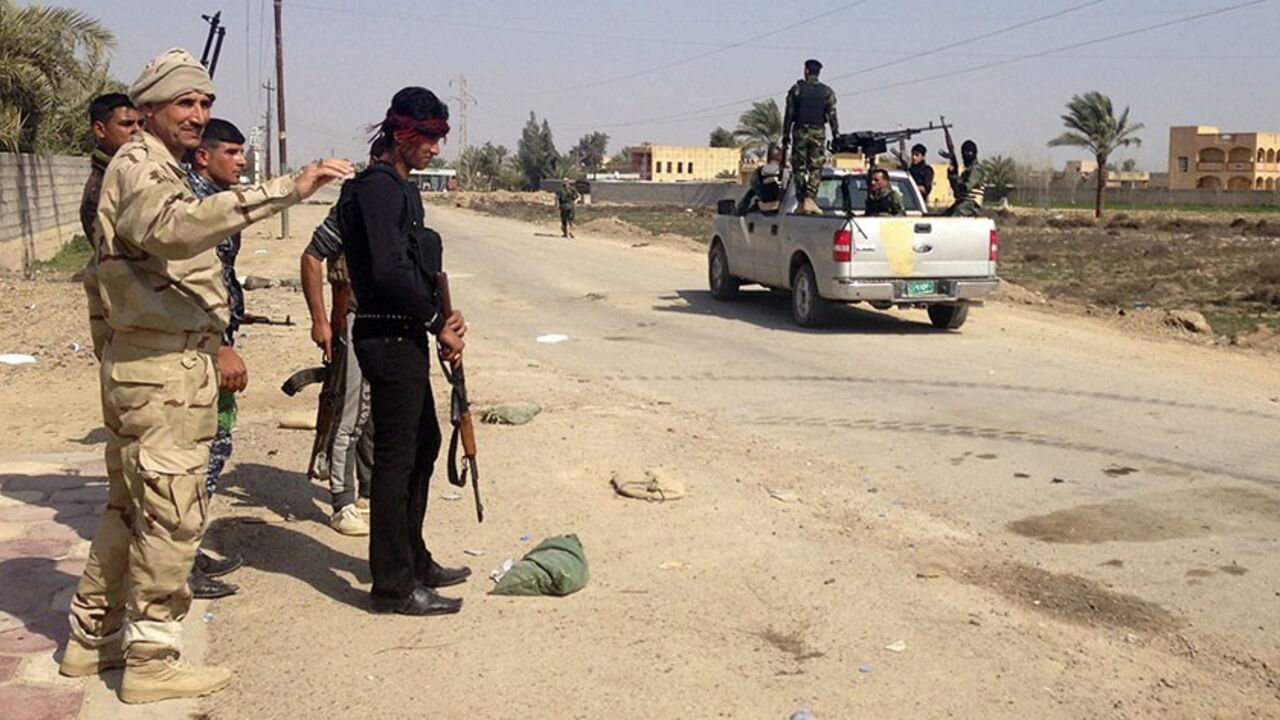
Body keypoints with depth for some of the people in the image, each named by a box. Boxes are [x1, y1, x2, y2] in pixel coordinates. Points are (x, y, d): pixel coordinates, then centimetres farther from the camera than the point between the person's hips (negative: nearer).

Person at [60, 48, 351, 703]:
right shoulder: (140, 165, -13)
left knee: (130, 506, 18)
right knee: (172, 513, -4)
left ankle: (92, 637, 30)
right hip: (165, 370, -11)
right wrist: (287, 189, -41)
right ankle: (152, 661, 6)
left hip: (140, 362, 11)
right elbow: (173, 224, -35)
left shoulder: (158, 167, 21)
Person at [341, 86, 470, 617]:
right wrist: (438, 323, -14)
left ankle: (414, 561, 31)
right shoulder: (379, 188, -14)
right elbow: (390, 272, -23)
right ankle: (393, 586, 5)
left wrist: (437, 319, 6)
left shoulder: (397, 187, 17)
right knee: (396, 458, -4)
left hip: (405, 338, 11)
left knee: (423, 443, 19)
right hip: (389, 339, -11)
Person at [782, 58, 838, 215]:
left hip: (800, 131, 0)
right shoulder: (827, 92, 5)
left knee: (799, 167, 5)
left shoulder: (796, 89, 2)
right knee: (816, 168, 1)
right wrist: (836, 136, 5)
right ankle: (810, 199, -13)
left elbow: (789, 114, 1)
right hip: (818, 132, 1)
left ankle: (801, 202, 3)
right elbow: (832, 116, 1)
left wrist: (786, 134, 6)